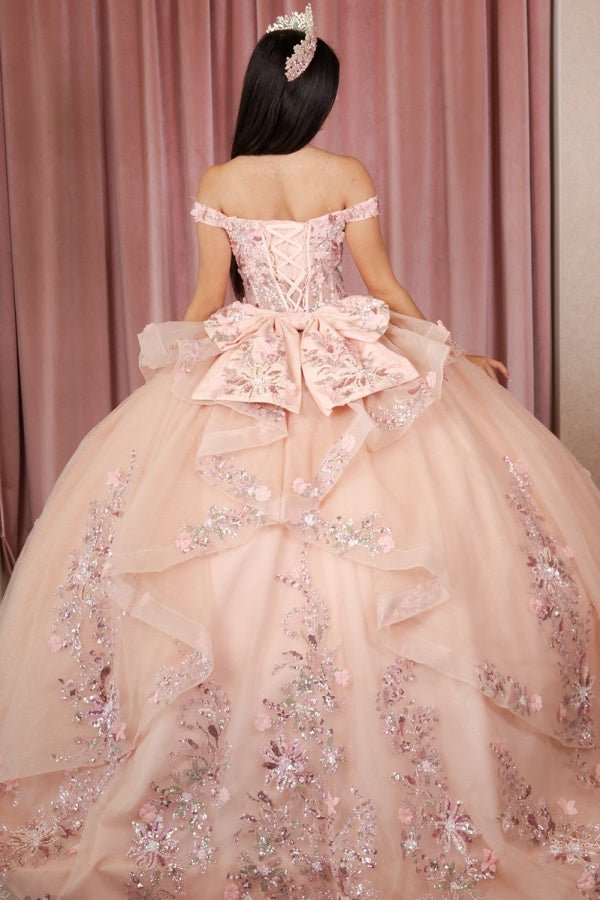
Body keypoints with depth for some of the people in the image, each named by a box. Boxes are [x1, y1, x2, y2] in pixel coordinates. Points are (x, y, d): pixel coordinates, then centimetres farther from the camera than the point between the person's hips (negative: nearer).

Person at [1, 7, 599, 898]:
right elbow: (385, 286, 1)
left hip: (239, 374, 1)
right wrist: (455, 358, 14)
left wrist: (166, 368, 18)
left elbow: (208, 297, 2)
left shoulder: (217, 185, -2)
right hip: (353, 371, -1)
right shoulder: (349, 178, -4)